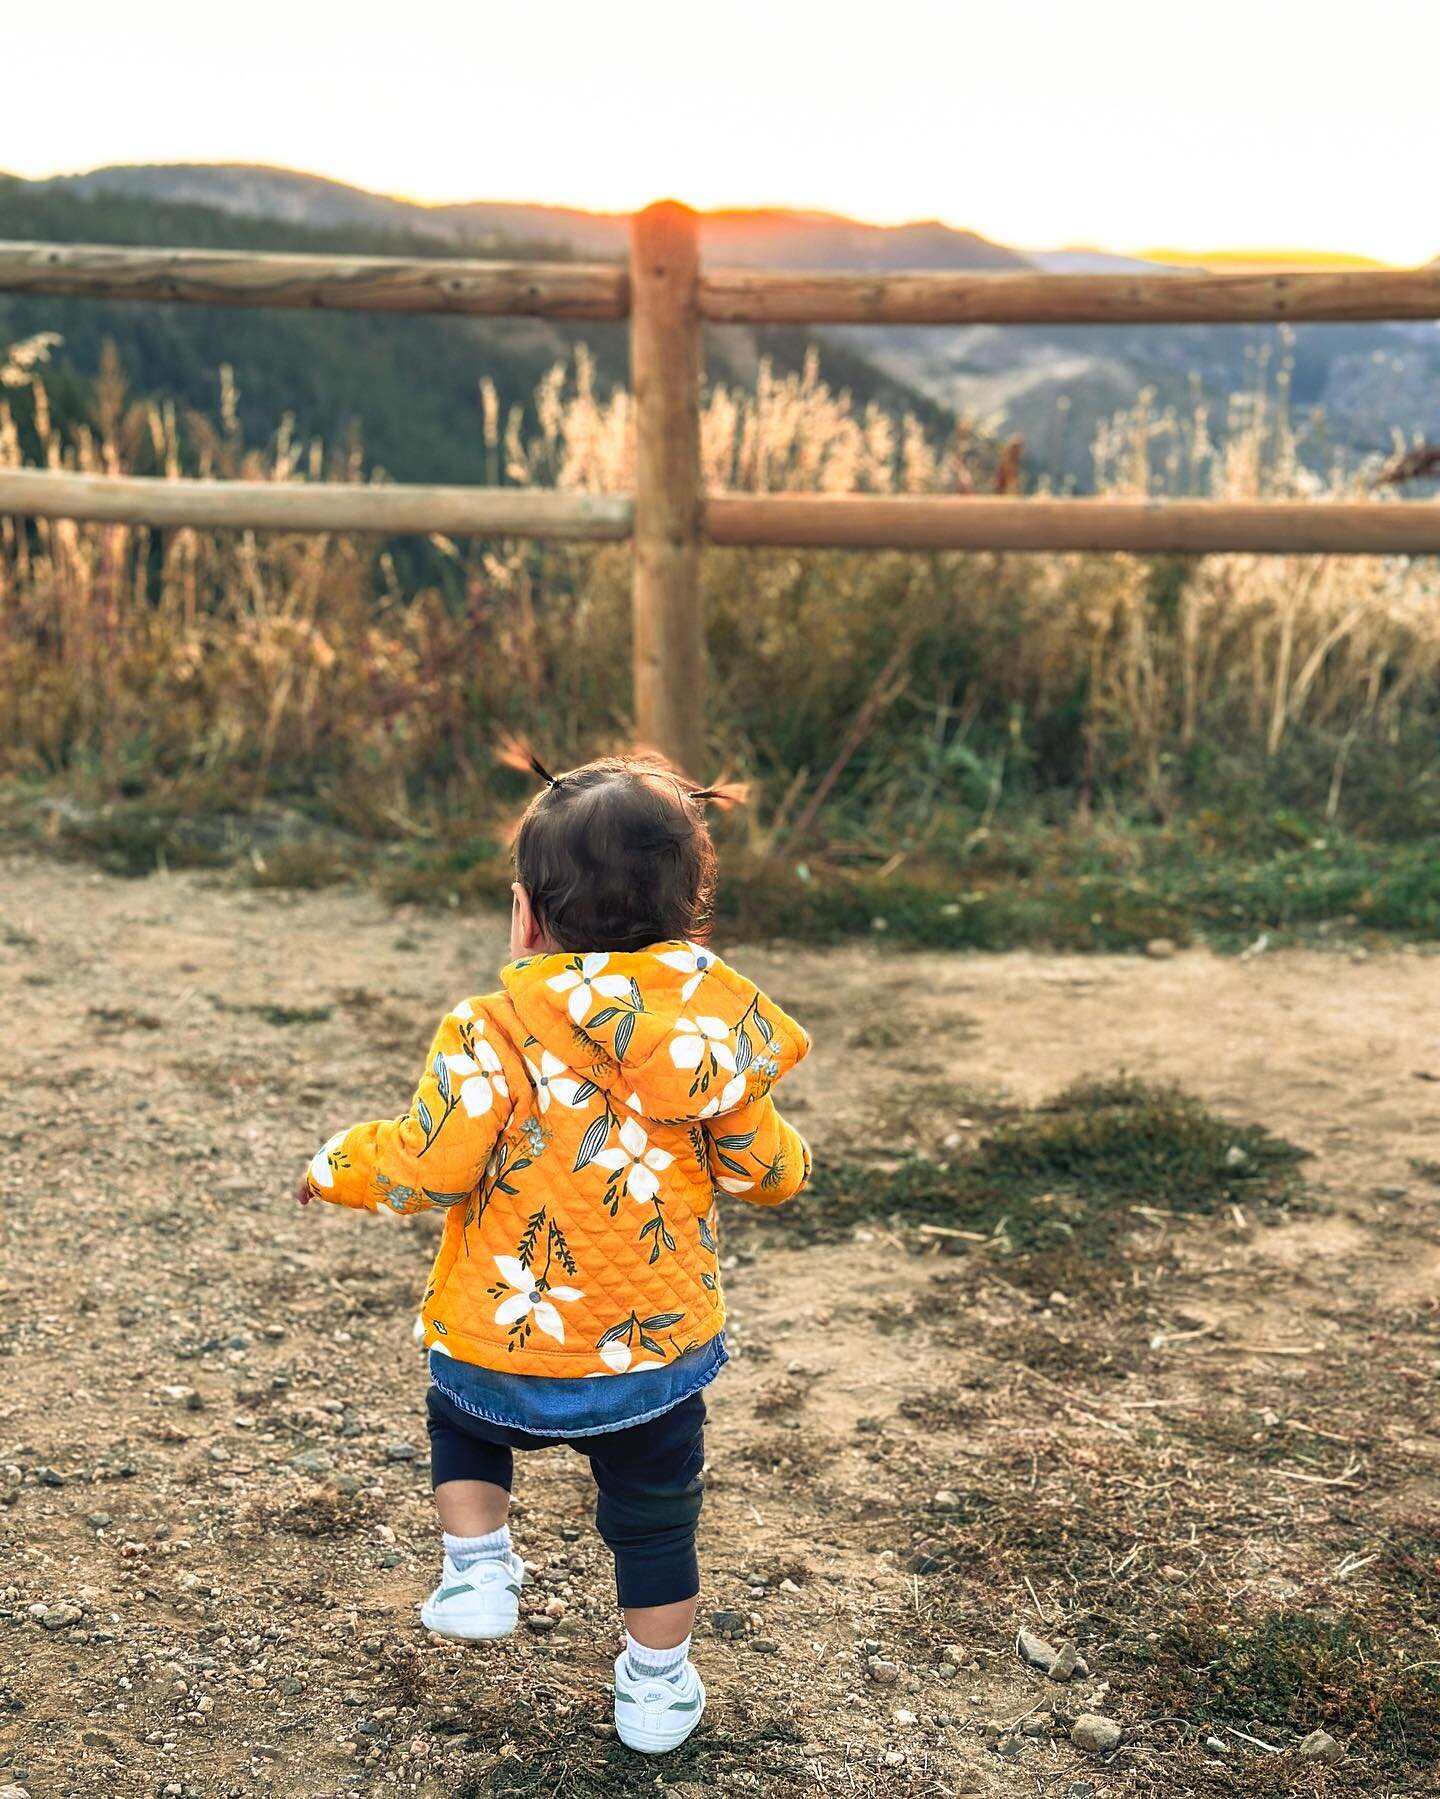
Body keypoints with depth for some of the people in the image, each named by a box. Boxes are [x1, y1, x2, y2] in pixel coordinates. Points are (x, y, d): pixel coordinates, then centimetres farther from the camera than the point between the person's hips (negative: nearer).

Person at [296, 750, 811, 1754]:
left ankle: (478, 1571, 22)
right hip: (657, 1354, 2)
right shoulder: (713, 1027, -8)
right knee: (655, 1515, 22)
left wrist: (339, 1169, 1)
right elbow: (763, 1170, -2)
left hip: (503, 1353, -1)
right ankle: (657, 1688, 35)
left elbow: (426, 1169, -19)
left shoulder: (497, 1032, -19)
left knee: (462, 1420, 32)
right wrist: (790, 1159, 22)